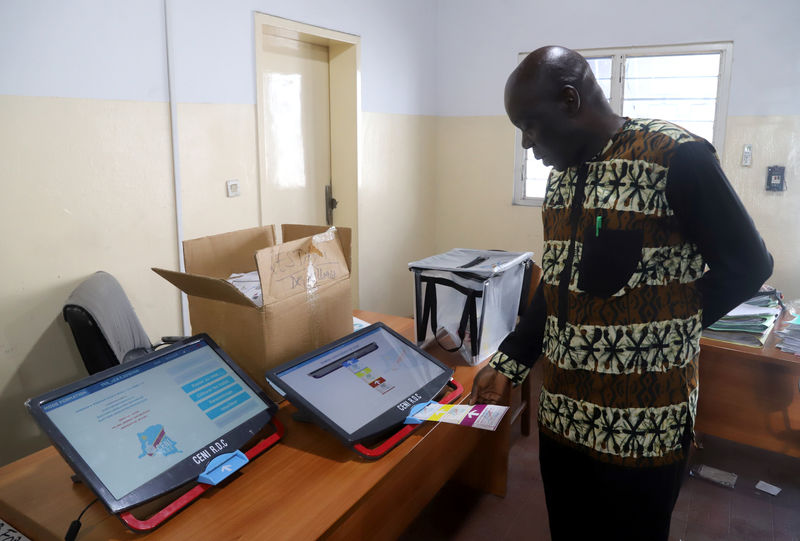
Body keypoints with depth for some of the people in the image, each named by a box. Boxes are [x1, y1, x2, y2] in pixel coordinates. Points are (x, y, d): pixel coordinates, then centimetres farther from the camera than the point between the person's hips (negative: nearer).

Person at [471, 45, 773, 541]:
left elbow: (748, 265, -9)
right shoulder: (563, 175, 8)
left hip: (642, 427, -6)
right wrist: (509, 364, 6)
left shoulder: (676, 158, -14)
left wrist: (661, 329, -9)